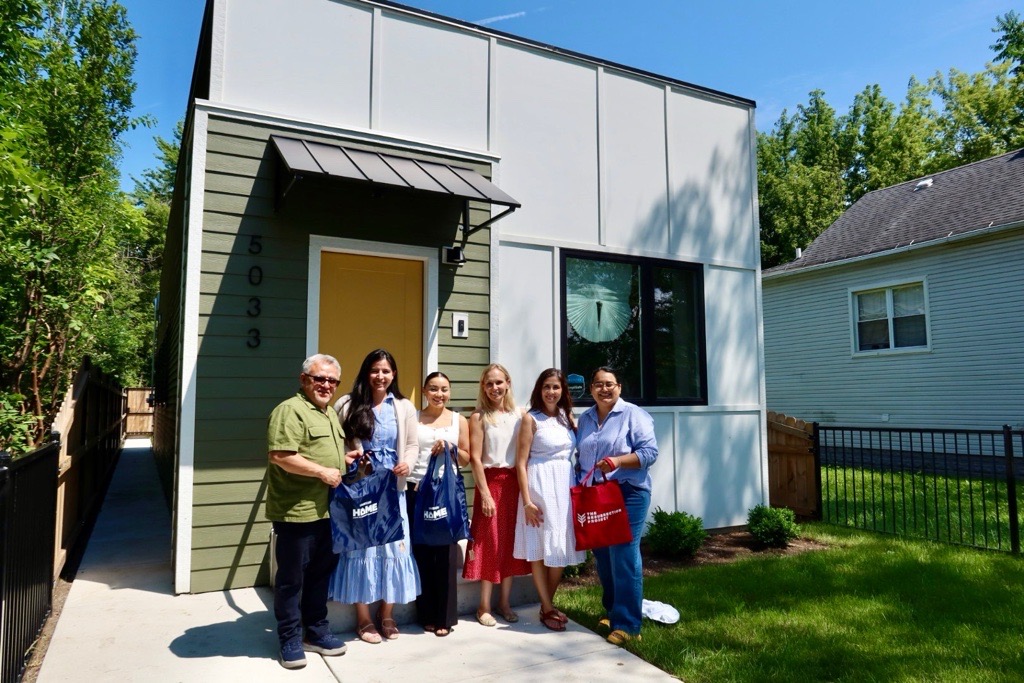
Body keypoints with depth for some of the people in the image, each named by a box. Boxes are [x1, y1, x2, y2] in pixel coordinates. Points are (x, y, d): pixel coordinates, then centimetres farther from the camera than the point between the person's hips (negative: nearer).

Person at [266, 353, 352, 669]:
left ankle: (316, 631, 31)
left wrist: (349, 461, 10)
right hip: (296, 512, -9)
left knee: (321, 573, 17)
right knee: (291, 577, 5)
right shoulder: (290, 410, -14)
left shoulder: (330, 413, 16)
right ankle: (291, 640, 19)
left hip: (327, 512, 9)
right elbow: (279, 456, -24)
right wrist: (322, 471, -19)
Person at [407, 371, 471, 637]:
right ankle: (426, 615, 17)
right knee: (421, 553, 4)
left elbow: (466, 458, 9)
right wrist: (405, 482, -6)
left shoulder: (459, 421, 8)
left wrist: (448, 447, -9)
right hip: (416, 490, 0)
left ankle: (445, 616, 14)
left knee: (445, 554, 2)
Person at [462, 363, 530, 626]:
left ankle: (504, 602, 23)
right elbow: (475, 459, -8)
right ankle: (484, 606, 14)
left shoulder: (520, 415, 5)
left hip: (515, 482, 4)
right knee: (490, 542, 2)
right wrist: (485, 494, -12)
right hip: (491, 482, -3)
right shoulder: (479, 417, -5)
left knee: (512, 541, 9)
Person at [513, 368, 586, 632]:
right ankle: (548, 608, 14)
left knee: (561, 547, 10)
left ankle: (547, 605, 24)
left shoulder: (567, 417, 10)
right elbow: (521, 463, -9)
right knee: (540, 547, 2)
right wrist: (527, 501, -14)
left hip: (566, 485, 6)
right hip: (540, 485, -6)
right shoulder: (531, 418, -6)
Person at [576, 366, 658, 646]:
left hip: (627, 494, -6)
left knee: (623, 558, -7)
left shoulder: (634, 414, -5)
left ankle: (627, 624, 2)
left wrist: (617, 461, -24)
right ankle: (612, 611, 29)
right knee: (602, 558, 12)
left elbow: (650, 452, -12)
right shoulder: (584, 418, 14)